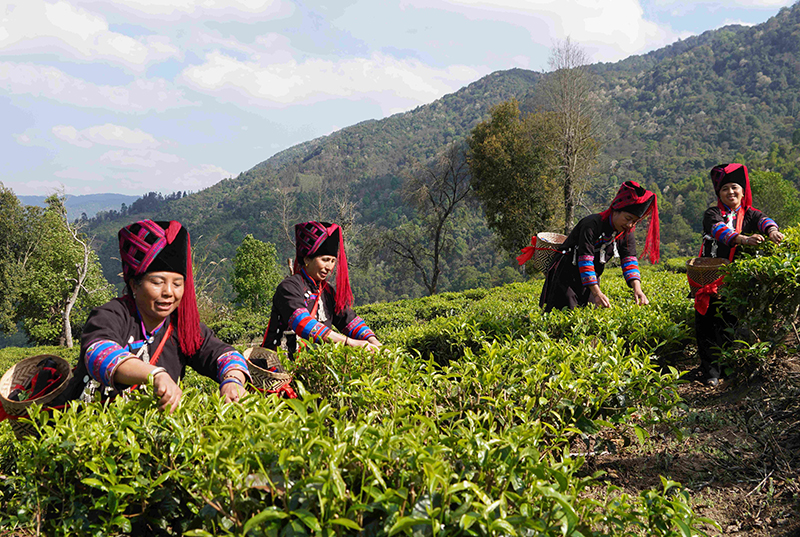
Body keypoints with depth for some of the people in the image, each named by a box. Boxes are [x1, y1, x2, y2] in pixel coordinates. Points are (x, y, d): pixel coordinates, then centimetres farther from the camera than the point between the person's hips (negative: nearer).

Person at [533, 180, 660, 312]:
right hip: (567, 277, -7)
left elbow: (630, 260, -10)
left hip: (591, 280, 7)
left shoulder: (626, 233, -2)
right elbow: (585, 260, -30)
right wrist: (597, 293, -37)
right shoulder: (592, 224, -24)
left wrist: (637, 288, -28)